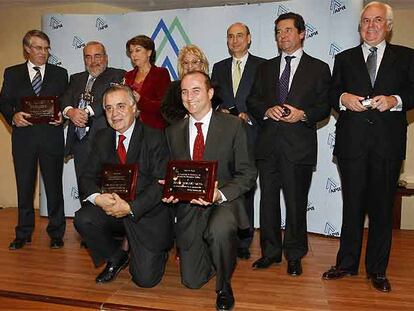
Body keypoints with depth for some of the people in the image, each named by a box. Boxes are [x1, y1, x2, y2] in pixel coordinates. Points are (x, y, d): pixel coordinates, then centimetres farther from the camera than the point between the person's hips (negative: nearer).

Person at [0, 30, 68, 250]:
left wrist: (62, 115, -13)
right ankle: (23, 233, 22)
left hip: (51, 135, -1)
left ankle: (56, 232, 17)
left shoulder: (59, 73, 9)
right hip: (23, 136, 1)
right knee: (24, 186, 8)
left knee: (54, 185, 4)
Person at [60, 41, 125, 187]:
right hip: (79, 142, 5)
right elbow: (64, 99, 8)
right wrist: (70, 111, -14)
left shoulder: (117, 75, 5)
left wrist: (87, 111, -19)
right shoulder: (76, 78, 22)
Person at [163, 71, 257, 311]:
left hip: (223, 202, -3)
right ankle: (215, 251, 41)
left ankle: (224, 286, -9)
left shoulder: (233, 126, -6)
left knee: (220, 230, -40)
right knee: (192, 281, 7)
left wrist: (220, 194, -25)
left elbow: (248, 174, -8)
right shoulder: (173, 132, 6)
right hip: (189, 207, 4)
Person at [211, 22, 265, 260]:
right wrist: (220, 111, -3)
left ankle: (244, 240, 10)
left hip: (249, 134, -3)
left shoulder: (262, 66, 6)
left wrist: (249, 116, -11)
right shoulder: (219, 68, 18)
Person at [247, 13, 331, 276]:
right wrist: (267, 110, -9)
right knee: (268, 200, 9)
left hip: (299, 145, -3)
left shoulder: (319, 68, 6)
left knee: (296, 202, 3)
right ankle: (270, 251, 24)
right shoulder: (266, 67, 16)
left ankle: (294, 255, 20)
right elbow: (253, 100, 11)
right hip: (268, 143, 3)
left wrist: (303, 114, -16)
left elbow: (324, 107, 2)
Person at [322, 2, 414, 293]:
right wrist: (343, 98, -12)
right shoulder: (344, 58, 14)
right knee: (352, 205, 9)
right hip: (352, 142, 1)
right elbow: (332, 93, 9)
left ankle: (377, 270, 19)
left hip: (388, 143, -1)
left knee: (382, 208, 5)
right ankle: (347, 263, 22)